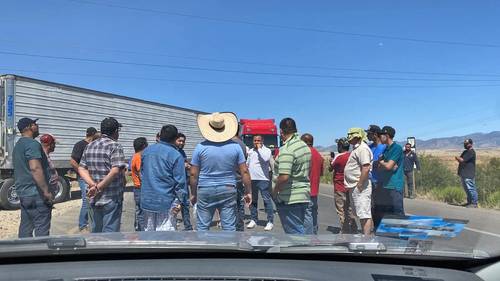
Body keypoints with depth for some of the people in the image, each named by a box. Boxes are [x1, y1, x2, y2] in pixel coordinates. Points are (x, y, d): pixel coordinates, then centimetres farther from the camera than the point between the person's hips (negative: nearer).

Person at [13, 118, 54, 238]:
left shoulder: (18, 145, 18)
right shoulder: (33, 144, -14)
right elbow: (35, 168, -25)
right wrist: (46, 191, -23)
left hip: (22, 192, 10)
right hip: (36, 193, -10)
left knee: (25, 228, 13)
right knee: (42, 229, -6)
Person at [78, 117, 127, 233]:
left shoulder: (89, 146, 10)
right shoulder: (115, 146, -10)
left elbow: (81, 169, 6)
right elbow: (115, 170, -22)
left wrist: (93, 185, -7)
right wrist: (99, 187, -15)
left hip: (93, 199, 6)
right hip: (111, 199, -6)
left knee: (95, 232, 18)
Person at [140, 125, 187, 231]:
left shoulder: (146, 151, 7)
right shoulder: (176, 155, -13)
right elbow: (180, 180, -13)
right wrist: (179, 200, -6)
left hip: (147, 199, 6)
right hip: (166, 202, -6)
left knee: (149, 230, 17)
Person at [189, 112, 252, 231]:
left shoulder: (201, 147, -5)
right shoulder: (235, 146, -2)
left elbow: (193, 174, -3)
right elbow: (244, 172, -2)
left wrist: (193, 193, 9)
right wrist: (248, 192, 7)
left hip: (205, 191, -1)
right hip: (228, 190, 1)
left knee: (202, 226, 9)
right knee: (229, 227, 7)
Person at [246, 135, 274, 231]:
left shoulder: (267, 150, -2)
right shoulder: (250, 151, 15)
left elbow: (265, 158, -23)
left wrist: (259, 148, -13)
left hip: (263, 179, -6)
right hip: (251, 179, 6)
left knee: (267, 200, -6)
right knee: (252, 200, 12)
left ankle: (270, 221, -2)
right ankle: (254, 220, 23)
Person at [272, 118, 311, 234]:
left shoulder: (286, 149, -20)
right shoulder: (305, 146, 10)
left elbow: (284, 176, -27)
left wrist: (275, 191, -12)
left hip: (289, 199, -9)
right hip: (304, 195, 9)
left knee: (295, 232, -1)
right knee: (299, 228, 19)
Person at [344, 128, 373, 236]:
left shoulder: (362, 148, -14)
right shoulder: (357, 148, 20)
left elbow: (366, 168, -25)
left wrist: (359, 185, -23)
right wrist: (350, 186, 20)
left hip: (360, 187, -11)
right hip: (354, 187, 11)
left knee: (364, 215, -9)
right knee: (363, 215, 17)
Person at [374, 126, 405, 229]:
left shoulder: (397, 148, -10)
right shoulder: (384, 149, 15)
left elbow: (388, 166, -17)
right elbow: (379, 167, 9)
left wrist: (380, 162, 0)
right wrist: (387, 165, -9)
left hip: (394, 187, -8)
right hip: (382, 186, 9)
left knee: (397, 214, -3)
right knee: (377, 215, 13)